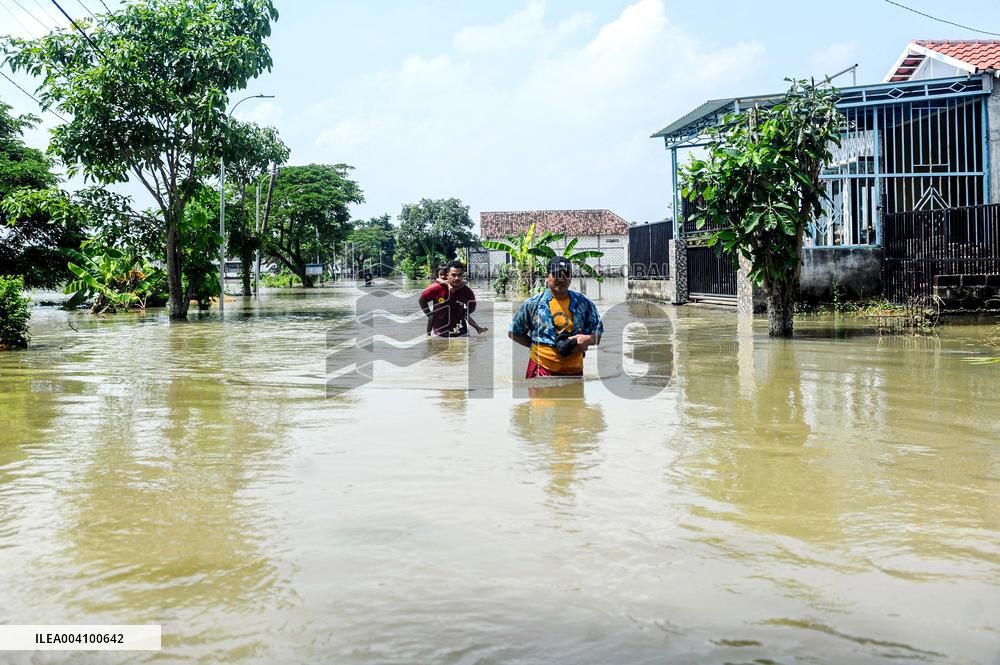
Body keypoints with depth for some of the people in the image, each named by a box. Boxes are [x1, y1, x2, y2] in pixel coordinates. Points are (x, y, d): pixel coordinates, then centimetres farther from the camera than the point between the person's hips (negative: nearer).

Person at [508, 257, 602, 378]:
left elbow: (599, 331, 11)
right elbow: (513, 332, 10)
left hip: (574, 371, 3)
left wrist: (588, 339, -11)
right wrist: (535, 345, 0)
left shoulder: (583, 303, 7)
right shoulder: (532, 304, 1)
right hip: (542, 370, -3)